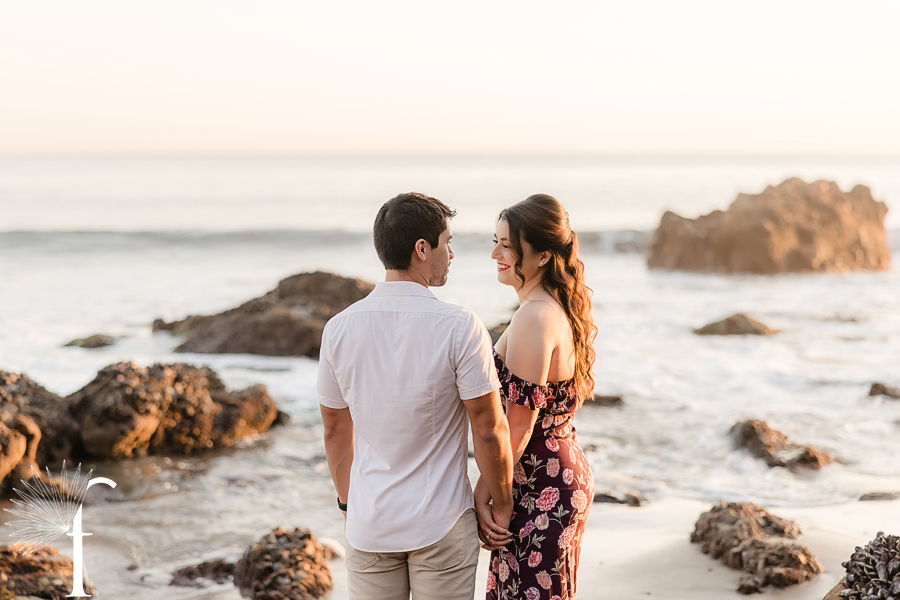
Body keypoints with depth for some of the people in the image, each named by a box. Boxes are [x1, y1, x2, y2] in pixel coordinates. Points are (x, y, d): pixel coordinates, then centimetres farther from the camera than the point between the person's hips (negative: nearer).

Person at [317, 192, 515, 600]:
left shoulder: (339, 328, -3)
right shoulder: (460, 328, -16)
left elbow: (335, 432, 7)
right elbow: (489, 430, -12)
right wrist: (500, 505, 2)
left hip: (369, 525, 4)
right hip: (441, 526, -3)